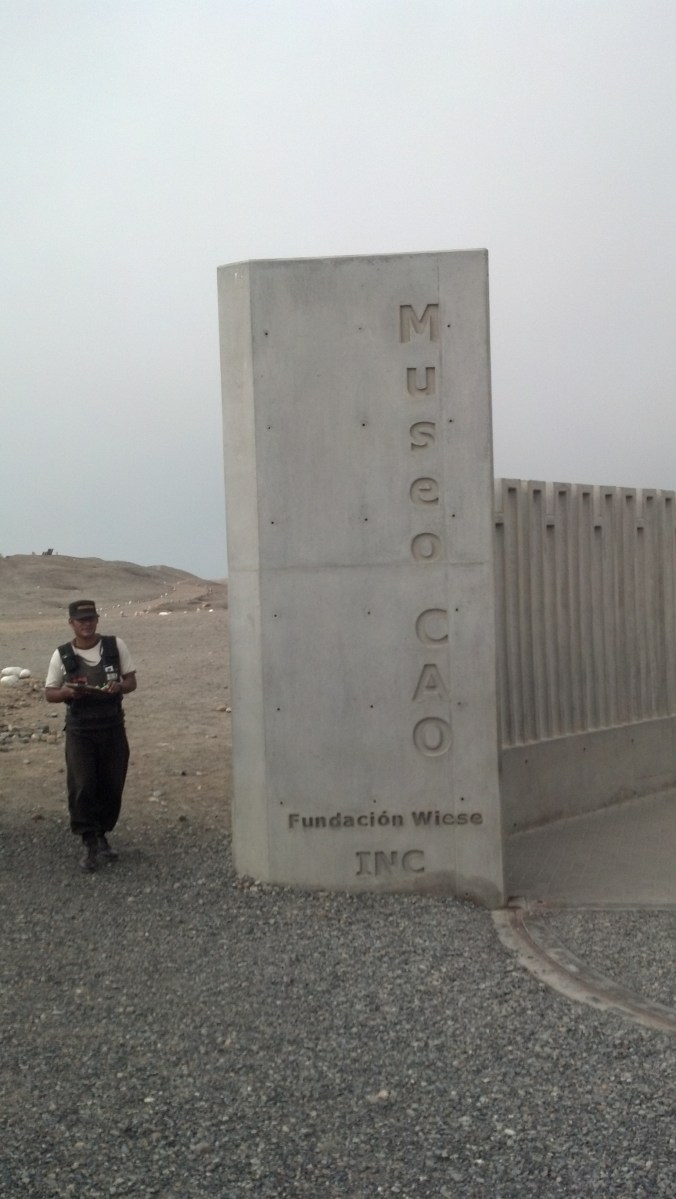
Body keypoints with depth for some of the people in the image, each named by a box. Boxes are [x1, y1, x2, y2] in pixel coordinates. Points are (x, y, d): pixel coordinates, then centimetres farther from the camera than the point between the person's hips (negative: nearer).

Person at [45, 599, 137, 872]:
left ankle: (101, 837, 26)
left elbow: (131, 681, 4)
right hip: (80, 731, -2)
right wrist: (66, 692, -20)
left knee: (111, 786, 8)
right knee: (82, 786, -10)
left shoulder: (115, 646, -1)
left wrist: (119, 687, -19)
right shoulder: (62, 655, -3)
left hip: (112, 728, 2)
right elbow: (50, 694, 3)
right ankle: (88, 843, 0)